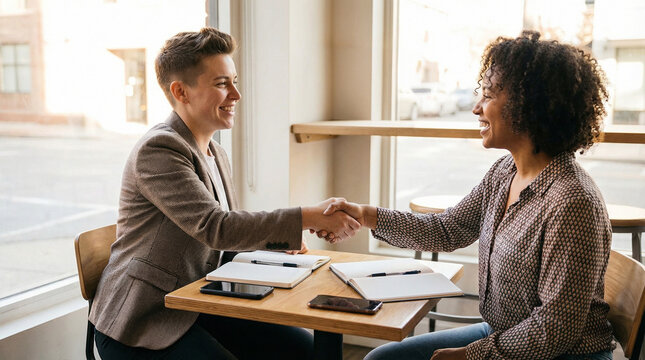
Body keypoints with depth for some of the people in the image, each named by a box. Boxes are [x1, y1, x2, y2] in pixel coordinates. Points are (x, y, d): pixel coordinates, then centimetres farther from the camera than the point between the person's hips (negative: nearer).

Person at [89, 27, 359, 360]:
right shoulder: (157, 149, -18)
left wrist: (283, 236, -5)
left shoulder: (216, 154, 11)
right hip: (142, 324, -8)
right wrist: (309, 217, -28)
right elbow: (214, 227, -26)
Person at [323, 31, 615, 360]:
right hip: (500, 334, 8)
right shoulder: (504, 172, 0)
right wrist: (366, 216, -2)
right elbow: (448, 230, 8)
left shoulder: (571, 202, -27)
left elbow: (557, 329, -24)